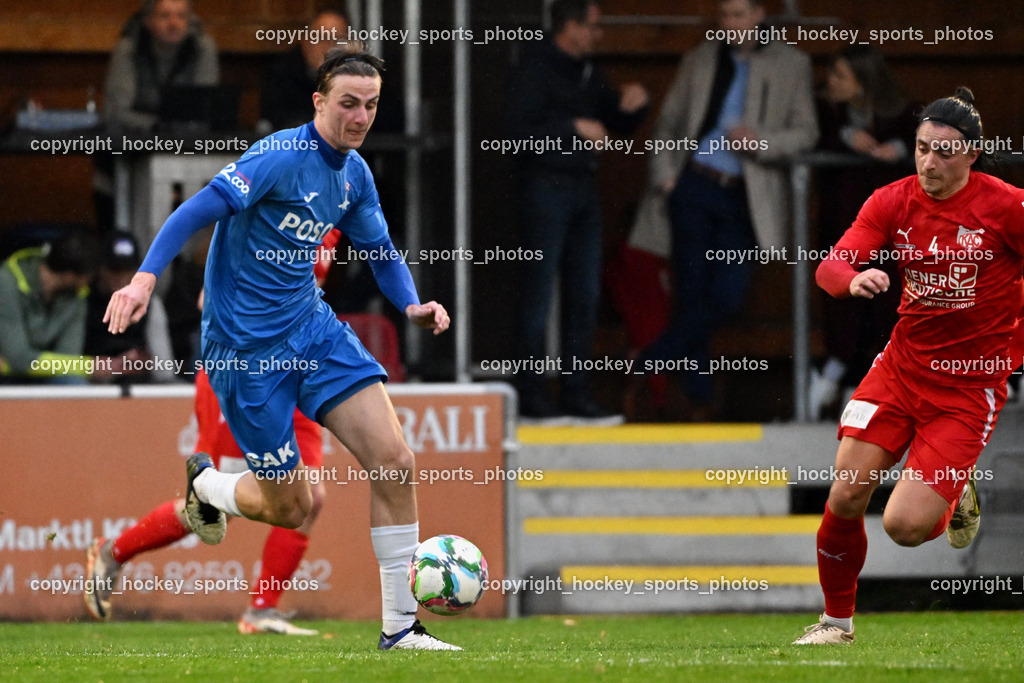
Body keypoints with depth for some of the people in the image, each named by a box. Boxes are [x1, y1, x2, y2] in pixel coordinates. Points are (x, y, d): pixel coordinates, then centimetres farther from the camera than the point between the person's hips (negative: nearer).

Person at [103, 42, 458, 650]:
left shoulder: (355, 173, 5)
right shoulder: (282, 157, -19)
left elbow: (382, 252, 18)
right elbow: (197, 212, -24)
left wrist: (412, 305, -2)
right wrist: (146, 278, -36)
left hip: (313, 327, 7)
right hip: (246, 344, -7)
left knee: (396, 463, -9)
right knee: (292, 508, 0)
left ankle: (400, 627, 0)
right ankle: (206, 484, 35)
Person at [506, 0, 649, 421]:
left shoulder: (587, 74, 16)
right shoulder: (534, 70, -7)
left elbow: (618, 126, 22)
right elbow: (520, 131, -15)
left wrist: (631, 106, 2)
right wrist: (574, 128, -15)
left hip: (582, 189, 8)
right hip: (546, 186, -8)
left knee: (585, 295, 7)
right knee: (538, 295, -5)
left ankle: (576, 394, 11)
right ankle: (531, 394, -3)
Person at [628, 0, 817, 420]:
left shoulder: (791, 65, 7)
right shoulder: (700, 61, 11)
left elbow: (806, 132, 3)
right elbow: (668, 123, 15)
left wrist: (760, 142, -14)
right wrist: (665, 172, 1)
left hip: (744, 196, -1)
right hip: (695, 188, 1)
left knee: (726, 297, -12)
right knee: (692, 294, -2)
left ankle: (650, 365, 2)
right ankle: (698, 397, 6)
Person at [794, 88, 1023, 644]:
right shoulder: (894, 202, -2)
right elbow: (830, 267, -11)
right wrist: (853, 279, -34)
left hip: (970, 384, -4)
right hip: (903, 362, 4)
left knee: (905, 526, -14)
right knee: (846, 494, -6)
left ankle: (956, 497, 23)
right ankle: (837, 619, 18)